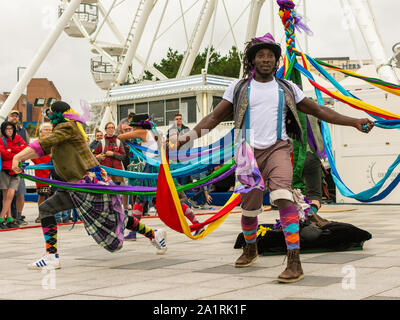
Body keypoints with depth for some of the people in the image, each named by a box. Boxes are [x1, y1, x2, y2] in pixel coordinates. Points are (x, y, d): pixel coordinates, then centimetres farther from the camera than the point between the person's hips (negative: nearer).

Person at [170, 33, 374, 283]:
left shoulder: (287, 89, 11)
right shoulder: (239, 88, 9)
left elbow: (319, 111, 15)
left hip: (277, 149, -1)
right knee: (249, 209, 7)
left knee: (283, 197, -26)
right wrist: (188, 136, -4)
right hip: (249, 152, 1)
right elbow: (215, 117, 9)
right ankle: (250, 249, 39)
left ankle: (295, 262, -28)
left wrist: (354, 122, 9)